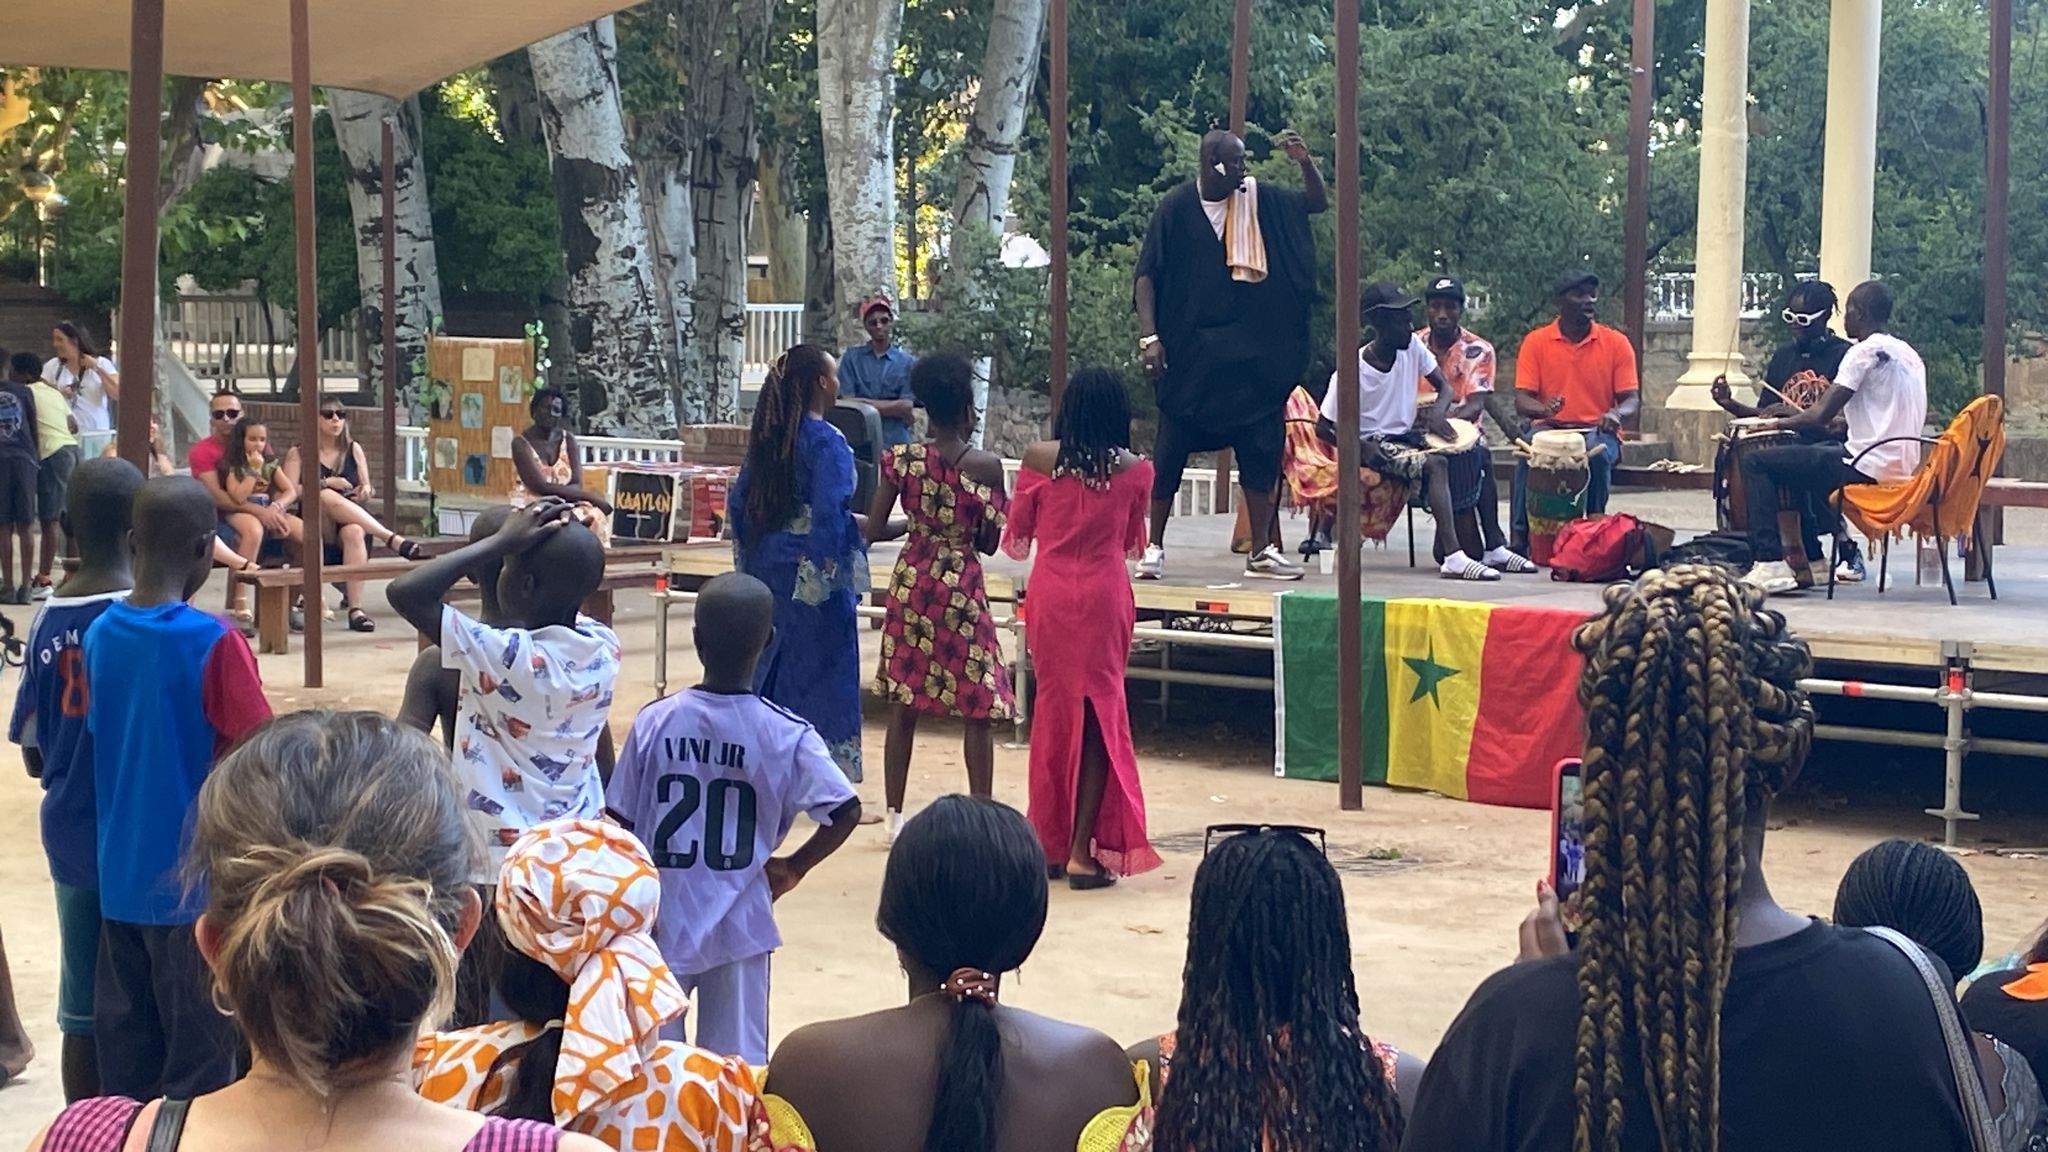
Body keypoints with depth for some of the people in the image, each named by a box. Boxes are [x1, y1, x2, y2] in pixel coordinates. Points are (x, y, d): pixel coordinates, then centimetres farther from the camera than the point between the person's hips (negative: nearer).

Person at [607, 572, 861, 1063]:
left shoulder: (654, 722, -8)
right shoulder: (787, 734, -10)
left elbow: (621, 821, -4)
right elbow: (846, 811, -16)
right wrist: (793, 867, -1)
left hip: (659, 924, 1)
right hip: (739, 926, -1)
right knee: (739, 1060, 7)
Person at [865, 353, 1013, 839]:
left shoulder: (900, 459, -4)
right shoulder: (986, 465, -11)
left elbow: (873, 530, -3)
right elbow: (990, 542, -5)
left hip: (911, 581, 3)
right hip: (963, 587, -3)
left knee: (903, 704, 10)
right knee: (979, 710, 6)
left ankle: (895, 815, 14)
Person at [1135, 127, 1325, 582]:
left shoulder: (1257, 200, 3)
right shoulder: (1176, 208, -6)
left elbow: (1317, 202, 12)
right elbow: (1147, 276, -6)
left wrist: (1306, 162, -7)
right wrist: (1149, 336, -15)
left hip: (1248, 353, 3)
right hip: (1189, 353, -3)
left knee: (1259, 449, 3)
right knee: (1171, 450, -1)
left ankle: (1262, 550, 11)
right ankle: (1154, 547, 9)